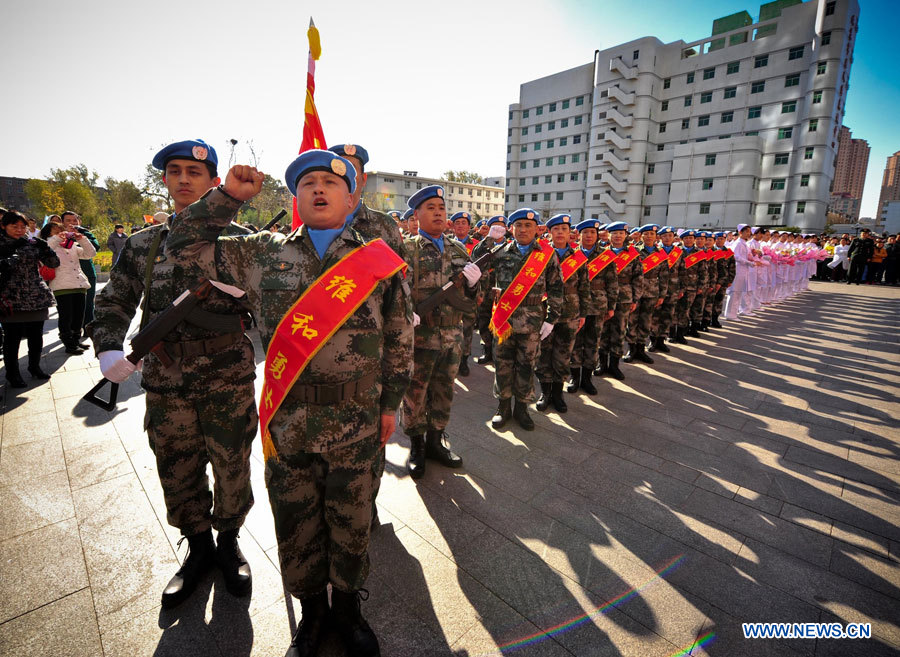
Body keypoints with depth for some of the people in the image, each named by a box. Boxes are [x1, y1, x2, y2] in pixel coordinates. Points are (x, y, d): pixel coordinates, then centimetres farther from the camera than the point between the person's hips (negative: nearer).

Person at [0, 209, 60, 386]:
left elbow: (54, 263, 5)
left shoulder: (33, 243, 8)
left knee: (36, 336, 10)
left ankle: (35, 367, 28)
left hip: (37, 298, 3)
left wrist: (45, 248, -10)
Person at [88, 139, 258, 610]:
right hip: (165, 382, 3)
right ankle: (198, 548, 39)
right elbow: (114, 302, 13)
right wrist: (109, 348, -2)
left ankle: (228, 542, 36)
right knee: (177, 471, 15)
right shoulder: (142, 245, 9)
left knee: (231, 468, 10)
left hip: (229, 379, -3)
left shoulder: (238, 240, -1)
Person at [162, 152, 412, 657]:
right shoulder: (262, 252, 6)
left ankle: (347, 605, 43)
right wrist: (228, 196, 2)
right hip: (287, 420, 1)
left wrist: (391, 403, 3)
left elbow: (399, 337, 4)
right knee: (296, 521, 17)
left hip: (357, 421, -1)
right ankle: (312, 607, 44)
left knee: (351, 520, 16)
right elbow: (184, 247, 12)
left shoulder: (380, 259, 1)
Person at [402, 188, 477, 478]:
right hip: (419, 335, -4)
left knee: (444, 393, 16)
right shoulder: (406, 248, -2)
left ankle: (436, 441, 35)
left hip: (452, 337, 5)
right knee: (414, 393, 8)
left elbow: (470, 294, 15)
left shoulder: (458, 248, 13)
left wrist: (473, 281, -8)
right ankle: (416, 446, 28)